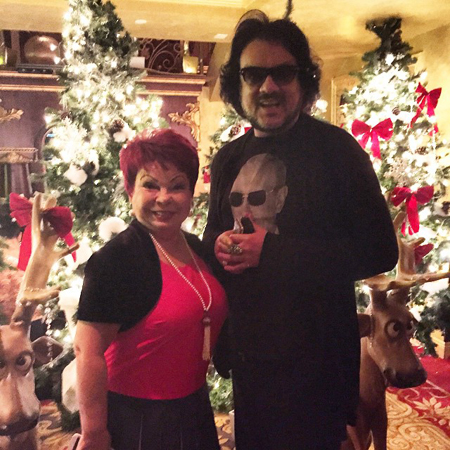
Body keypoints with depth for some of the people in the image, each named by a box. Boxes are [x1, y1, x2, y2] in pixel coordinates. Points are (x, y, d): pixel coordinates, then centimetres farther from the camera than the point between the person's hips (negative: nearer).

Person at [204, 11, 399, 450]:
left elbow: (380, 251, -16)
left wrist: (271, 249, -21)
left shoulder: (336, 149, -11)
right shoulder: (228, 159, 5)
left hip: (316, 359, -5)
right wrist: (220, 245, -10)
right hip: (247, 354, 6)